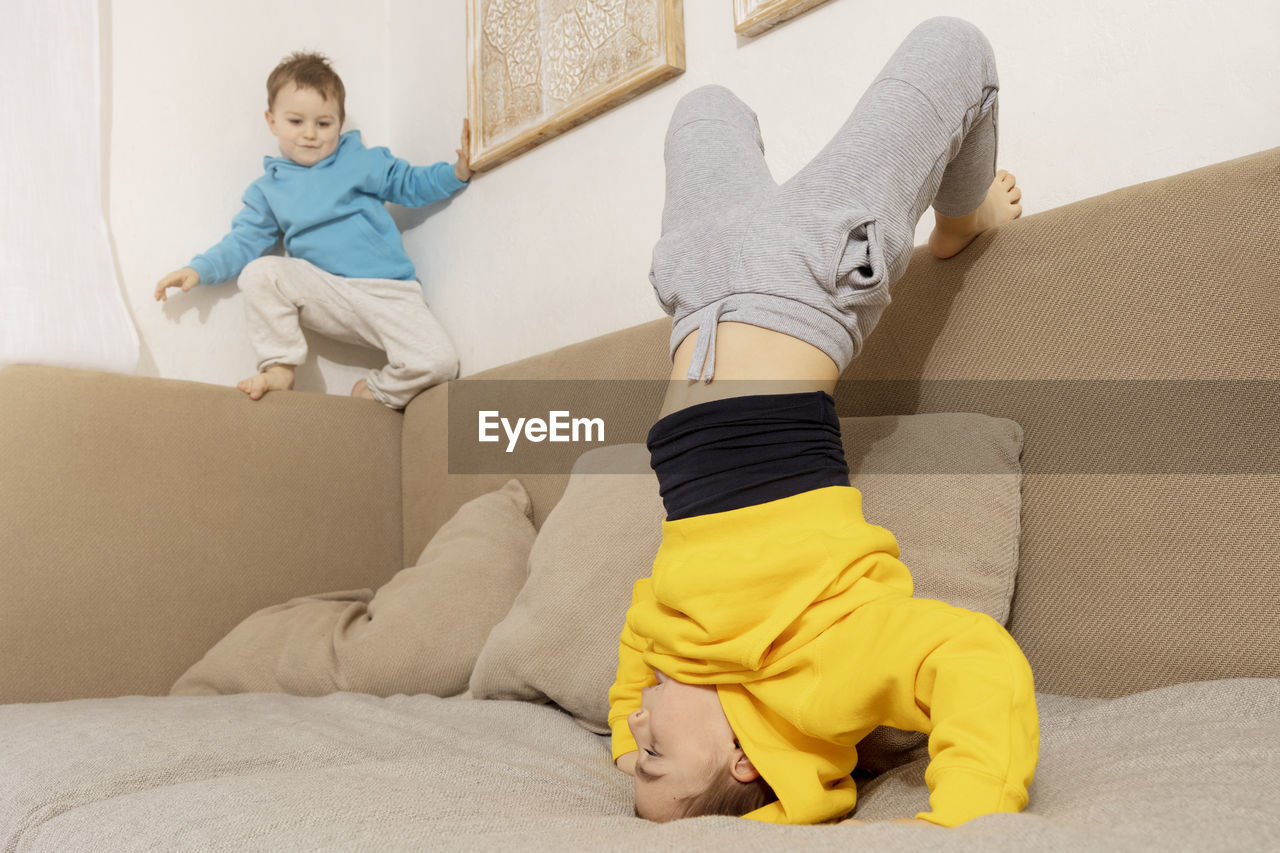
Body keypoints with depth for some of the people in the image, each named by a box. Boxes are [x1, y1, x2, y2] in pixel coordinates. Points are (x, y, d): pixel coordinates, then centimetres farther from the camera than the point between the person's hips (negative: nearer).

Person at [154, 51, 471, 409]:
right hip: (326, 292, 2)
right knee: (260, 272, -22)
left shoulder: (363, 161, 9)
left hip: (387, 293, -1)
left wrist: (458, 172, -3)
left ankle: (376, 392, 7)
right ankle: (280, 368, -7)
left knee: (438, 363, -24)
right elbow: (244, 241, 13)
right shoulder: (269, 189, 13)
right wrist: (200, 269, -2)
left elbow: (410, 184, 13)